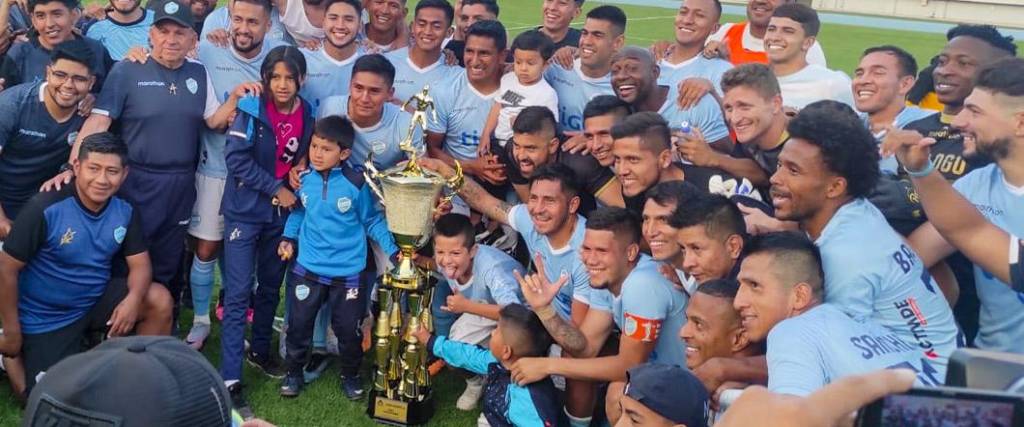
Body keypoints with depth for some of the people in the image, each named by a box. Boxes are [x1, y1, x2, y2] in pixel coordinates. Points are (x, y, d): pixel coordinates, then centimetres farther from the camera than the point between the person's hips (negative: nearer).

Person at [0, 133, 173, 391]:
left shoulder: (126, 212, -9)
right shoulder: (46, 208, -24)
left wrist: (133, 299, -29)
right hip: (45, 318, -4)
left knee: (160, 301, -18)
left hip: (97, 301, 4)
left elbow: (140, 264, -4)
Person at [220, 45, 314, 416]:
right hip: (245, 210, -4)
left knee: (271, 286, 17)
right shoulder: (251, 110, -12)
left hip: (282, 212, 5)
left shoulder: (308, 115, 0)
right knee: (239, 292, -6)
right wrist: (277, 188, -17)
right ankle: (230, 380, -4)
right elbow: (236, 159, -19)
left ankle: (259, 350, 38)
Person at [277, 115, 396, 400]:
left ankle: (350, 375, 33)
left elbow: (373, 221, -3)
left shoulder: (356, 183, -14)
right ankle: (294, 372, 33)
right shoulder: (304, 178, -4)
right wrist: (288, 237, 2)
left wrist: (393, 249, -9)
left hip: (348, 272, -2)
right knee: (298, 324, 11)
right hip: (308, 268, 2)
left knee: (348, 329, 11)